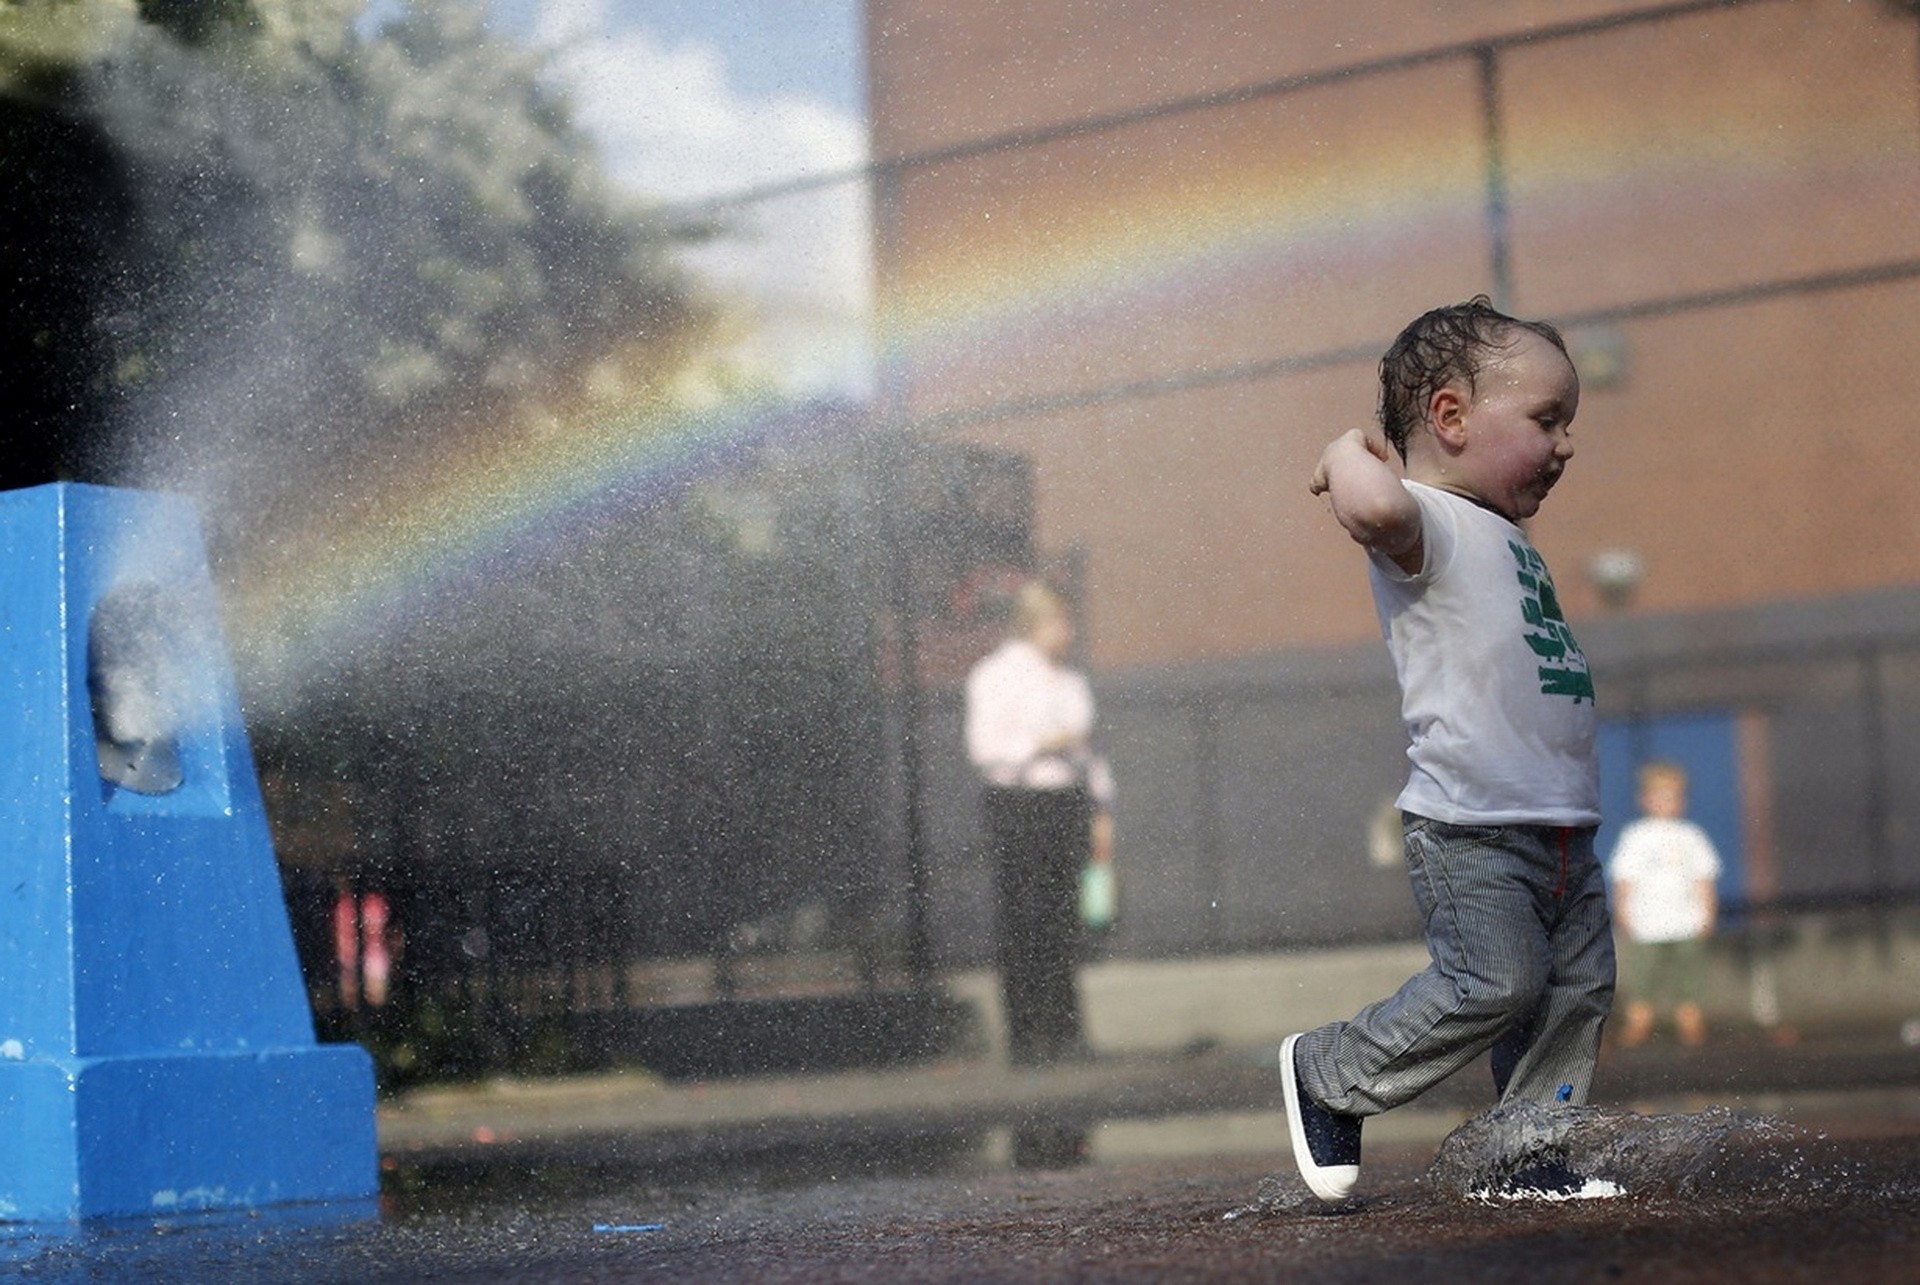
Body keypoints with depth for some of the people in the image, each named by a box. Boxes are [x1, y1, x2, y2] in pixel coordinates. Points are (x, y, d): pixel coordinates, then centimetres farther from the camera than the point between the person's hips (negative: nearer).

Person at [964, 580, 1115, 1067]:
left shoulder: (1071, 681, 17)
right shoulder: (994, 676, -2)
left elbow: (1089, 751, 21)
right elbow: (984, 747, -9)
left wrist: (1102, 813, 16)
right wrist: (1044, 745, -16)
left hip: (1066, 804, 6)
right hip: (1015, 804, -6)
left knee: (1063, 920, 4)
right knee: (1021, 921, -7)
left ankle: (1064, 1030, 7)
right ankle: (1025, 1033, -5)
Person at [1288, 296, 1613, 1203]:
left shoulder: (1506, 541, 22)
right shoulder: (1427, 524, -9)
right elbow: (1376, 510, -35)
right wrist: (1352, 450, -16)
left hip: (1560, 826, 9)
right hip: (1467, 828, -9)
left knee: (1576, 989, 6)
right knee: (1495, 982, -15)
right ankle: (1327, 1075, 4)